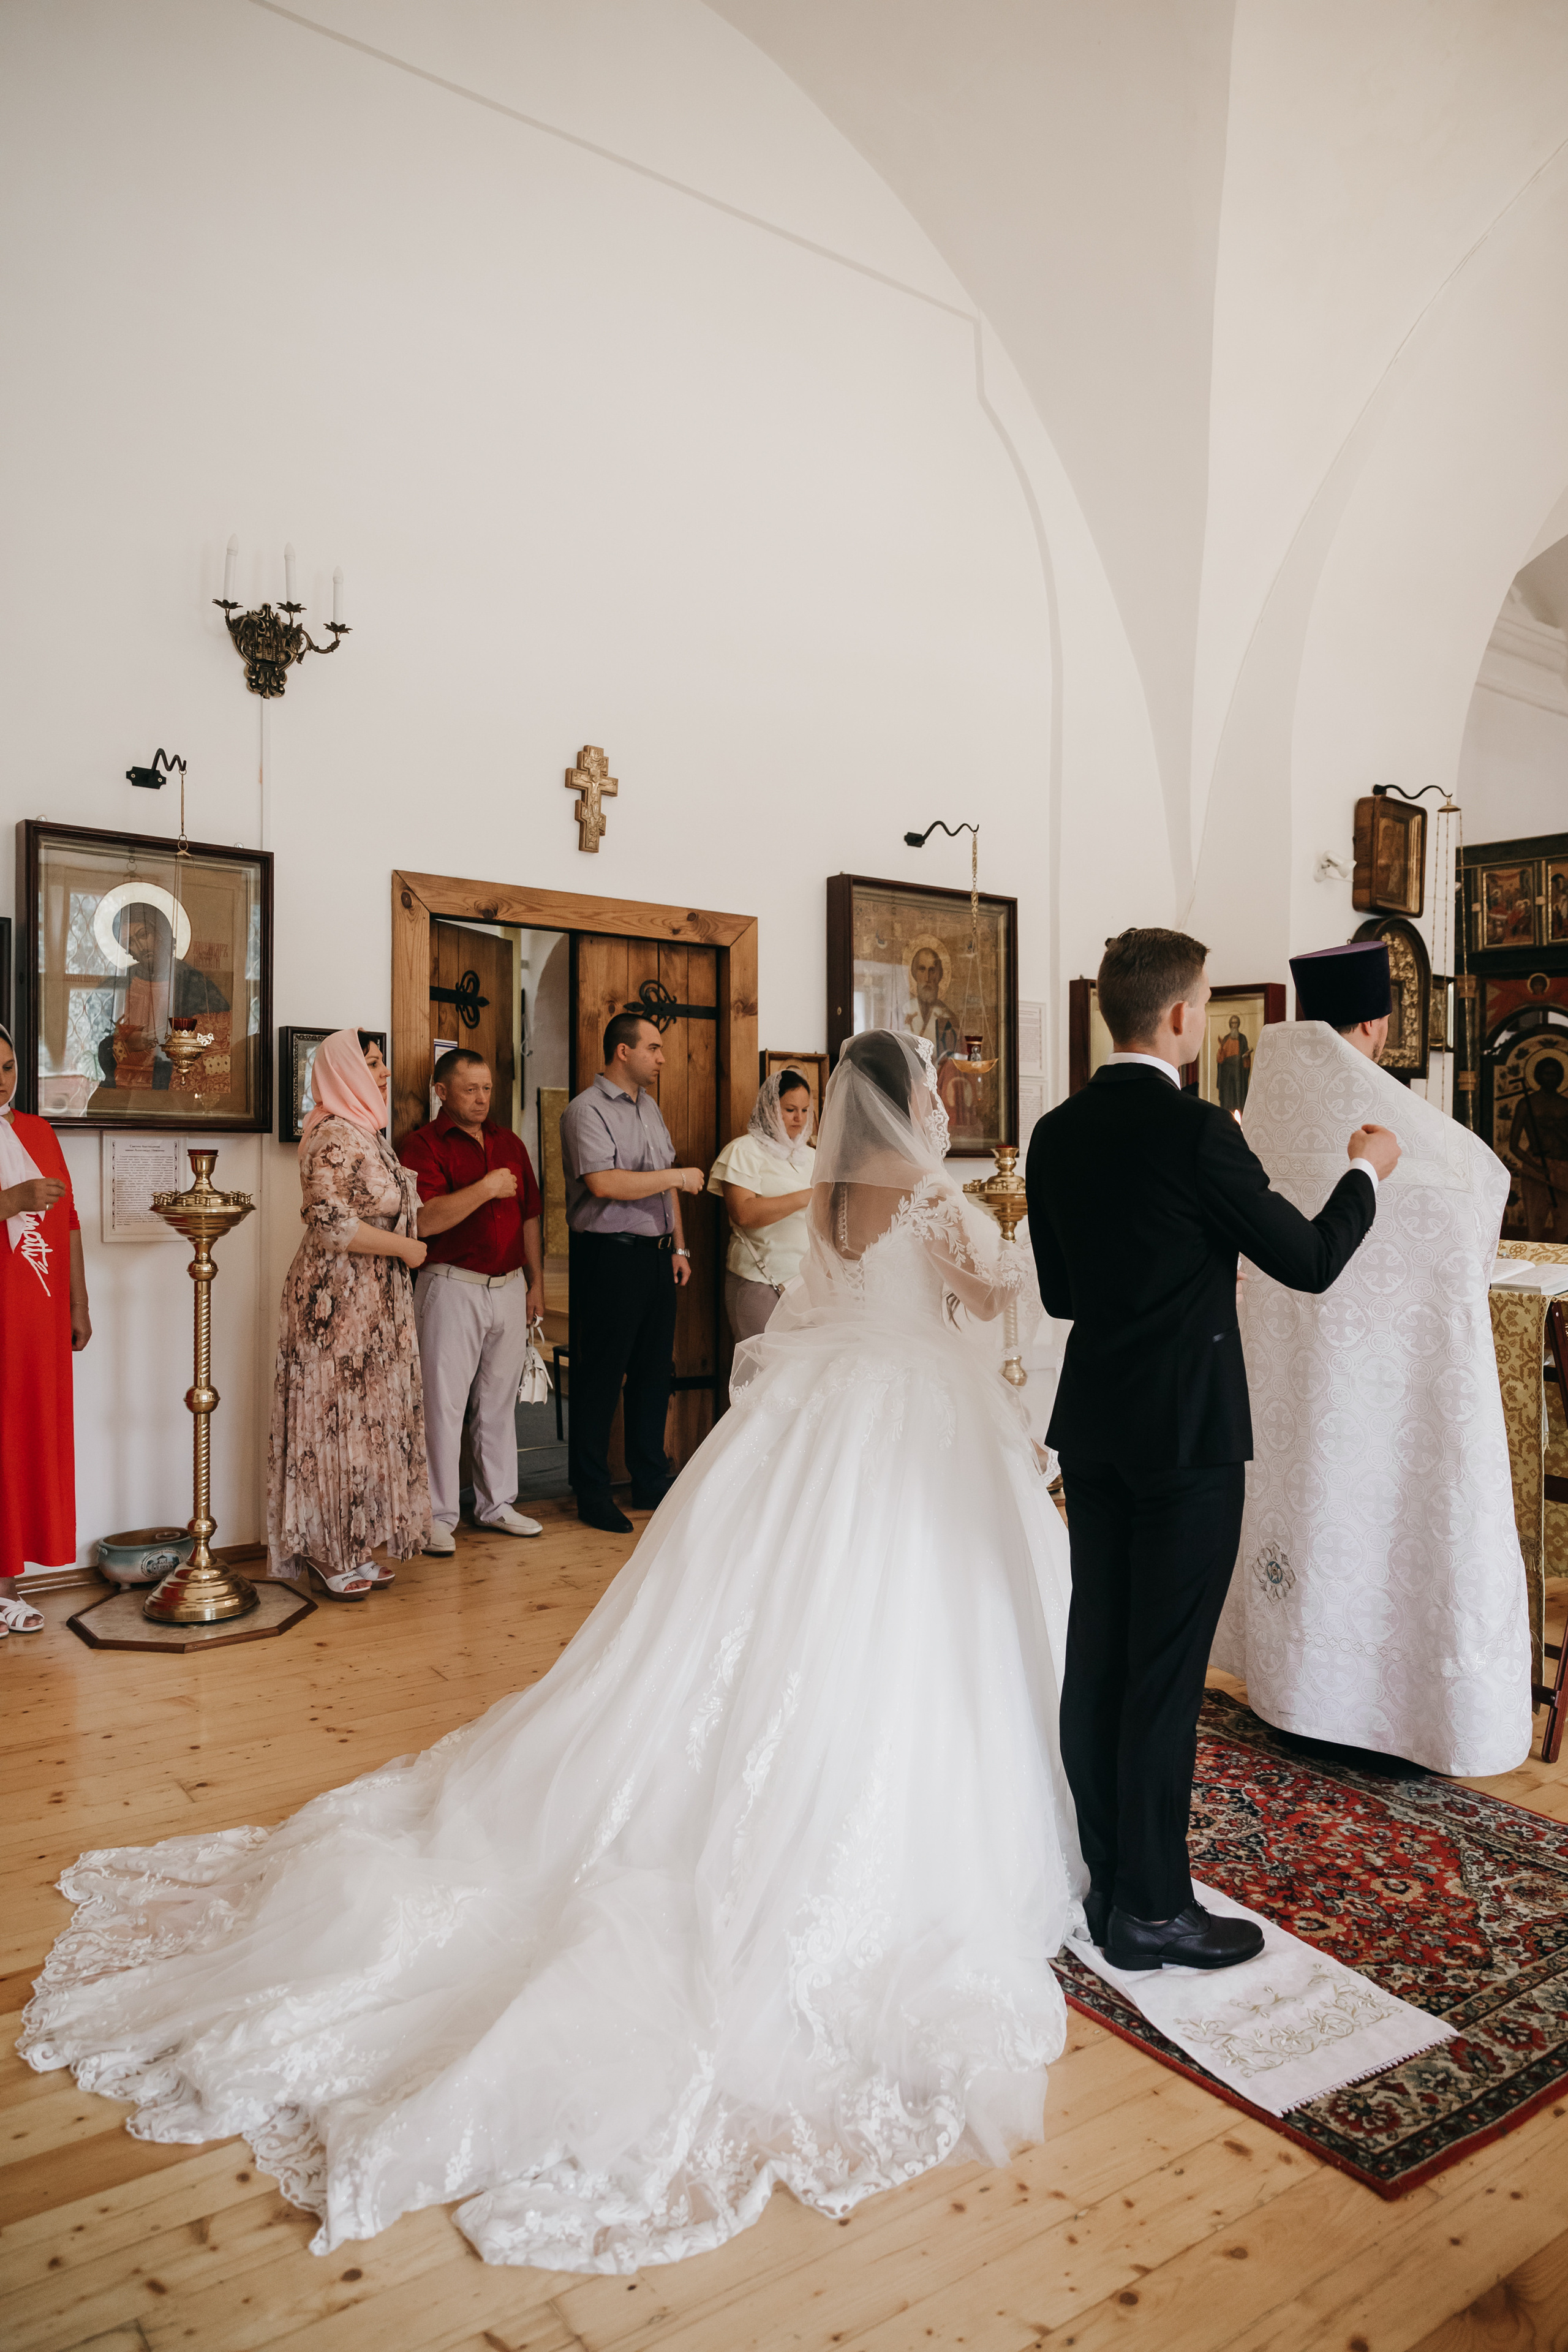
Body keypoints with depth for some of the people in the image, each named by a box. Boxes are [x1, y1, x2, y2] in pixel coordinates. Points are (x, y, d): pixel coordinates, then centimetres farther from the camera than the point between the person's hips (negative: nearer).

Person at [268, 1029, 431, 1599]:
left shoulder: (367, 1133, 15)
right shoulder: (334, 1138, -16)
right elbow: (330, 1225, -24)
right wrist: (403, 1246, -16)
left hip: (372, 1301, 10)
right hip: (337, 1299, -10)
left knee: (363, 1418, 12)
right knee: (339, 1418, -3)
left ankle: (351, 1547, 21)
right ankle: (326, 1556, 8)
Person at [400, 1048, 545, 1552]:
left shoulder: (509, 1143, 14)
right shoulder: (424, 1144, -5)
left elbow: (528, 1217, 17)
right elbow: (426, 1219, -19)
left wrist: (536, 1282, 13)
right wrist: (487, 1188, -19)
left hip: (509, 1287, 6)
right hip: (452, 1287, -6)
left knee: (500, 1400, 12)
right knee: (444, 1402, -3)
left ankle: (498, 1503, 23)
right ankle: (438, 1517, 6)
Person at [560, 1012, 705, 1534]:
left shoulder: (649, 1106, 16)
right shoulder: (587, 1109, -10)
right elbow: (604, 1183, -23)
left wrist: (678, 1246, 14)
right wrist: (678, 1176, -14)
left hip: (655, 1255, 8)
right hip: (610, 1256, -8)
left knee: (654, 1370, 13)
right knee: (601, 1377, 0)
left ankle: (650, 1482, 25)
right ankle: (592, 1494, 11)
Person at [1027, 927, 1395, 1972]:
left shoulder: (1057, 1132, 4)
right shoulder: (1196, 1130, -17)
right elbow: (1310, 1260, -9)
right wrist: (1367, 1171, 8)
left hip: (1094, 1424, 7)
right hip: (1188, 1427, -7)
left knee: (1097, 1653, 15)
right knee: (1167, 1669, 3)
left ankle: (1107, 1881, 30)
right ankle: (1153, 1912, 16)